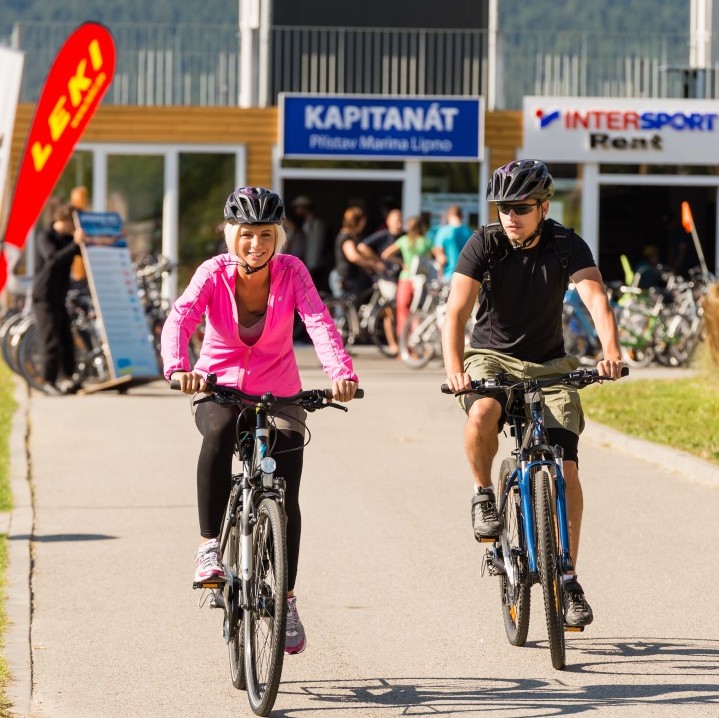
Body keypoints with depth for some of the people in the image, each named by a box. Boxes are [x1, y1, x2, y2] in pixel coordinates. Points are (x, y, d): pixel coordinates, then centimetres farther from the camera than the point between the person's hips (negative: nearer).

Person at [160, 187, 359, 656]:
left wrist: (341, 372, -46)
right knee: (221, 432, -36)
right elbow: (181, 318, -30)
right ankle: (209, 547, -27)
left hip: (279, 396, 1)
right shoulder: (214, 273, -14)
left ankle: (286, 601, 13)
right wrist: (178, 368, -51)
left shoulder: (291, 272, -12)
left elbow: (319, 322, -27)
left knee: (285, 497, -7)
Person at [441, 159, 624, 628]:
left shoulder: (566, 246, -12)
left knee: (565, 467, -12)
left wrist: (611, 351, -46)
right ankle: (484, 495, -7)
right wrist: (453, 368, -40)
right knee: (482, 415, -36)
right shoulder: (484, 245, -13)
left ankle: (567, 578, 1)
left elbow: (596, 299, -27)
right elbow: (457, 309, -23)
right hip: (491, 356, -1)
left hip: (548, 364, 1)